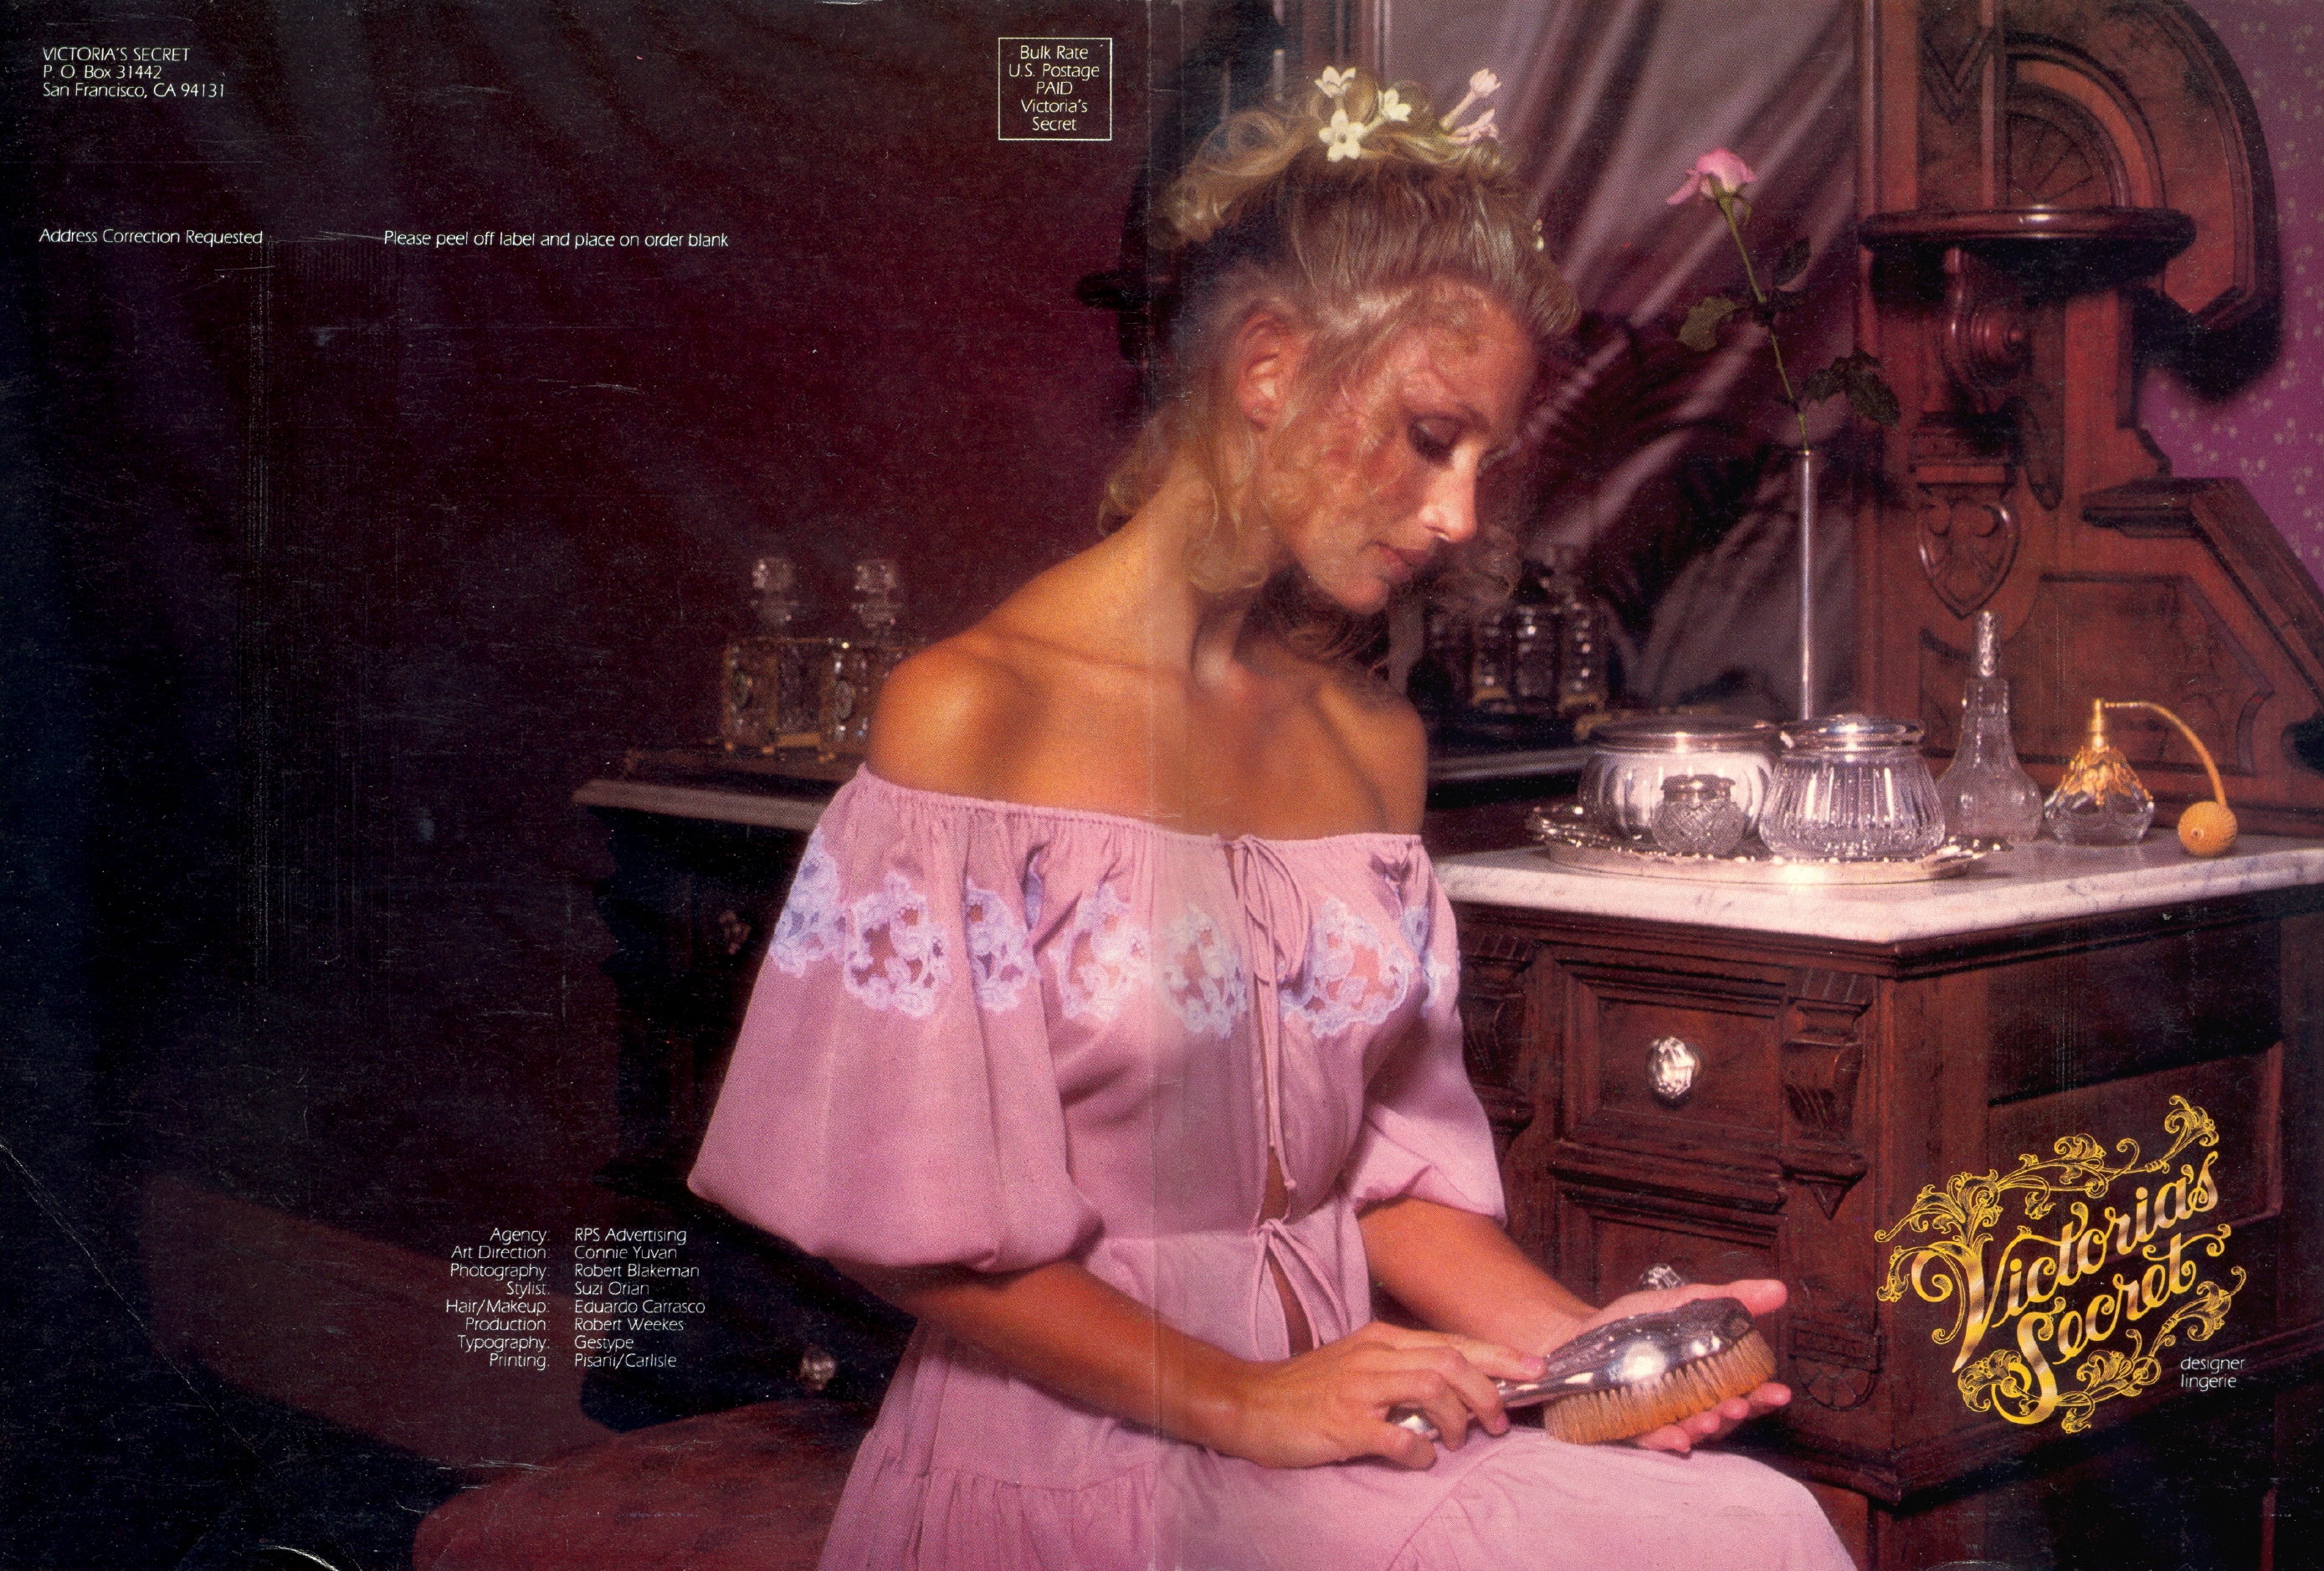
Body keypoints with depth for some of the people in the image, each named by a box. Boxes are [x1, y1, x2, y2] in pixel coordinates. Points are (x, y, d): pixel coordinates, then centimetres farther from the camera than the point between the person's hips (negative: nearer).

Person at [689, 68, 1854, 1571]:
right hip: (1077, 1447, -6)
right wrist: (1240, 1403, -13)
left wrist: (1574, 1338, -6)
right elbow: (910, 1222, -9)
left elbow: (1383, 1161, 11)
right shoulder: (969, 713, -10)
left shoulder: (1376, 741, 10)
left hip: (1336, 1405, 6)